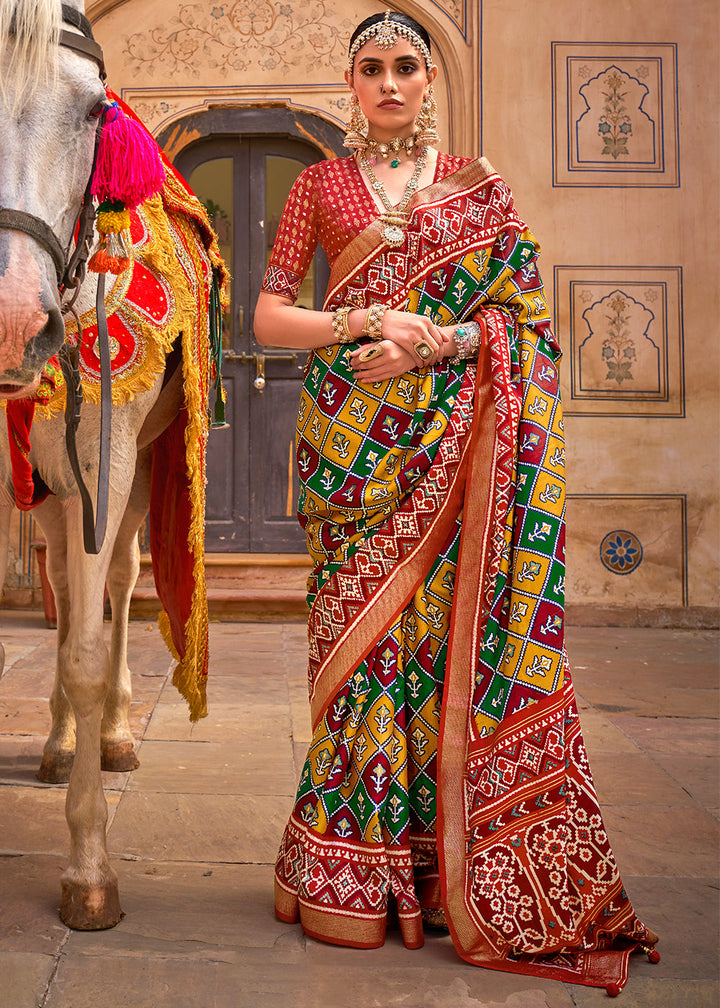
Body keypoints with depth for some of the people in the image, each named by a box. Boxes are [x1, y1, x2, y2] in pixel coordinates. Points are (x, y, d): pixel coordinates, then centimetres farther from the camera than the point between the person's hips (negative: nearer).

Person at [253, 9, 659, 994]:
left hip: (452, 440, 0)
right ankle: (352, 872, 9)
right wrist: (362, 323, -10)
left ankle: (456, 866, 10)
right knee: (362, 629, -3)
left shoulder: (478, 187, 13)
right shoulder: (321, 185, 13)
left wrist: (435, 343, -11)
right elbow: (269, 316, 7)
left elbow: (524, 316, 6)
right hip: (355, 439, 0)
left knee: (451, 625, -4)